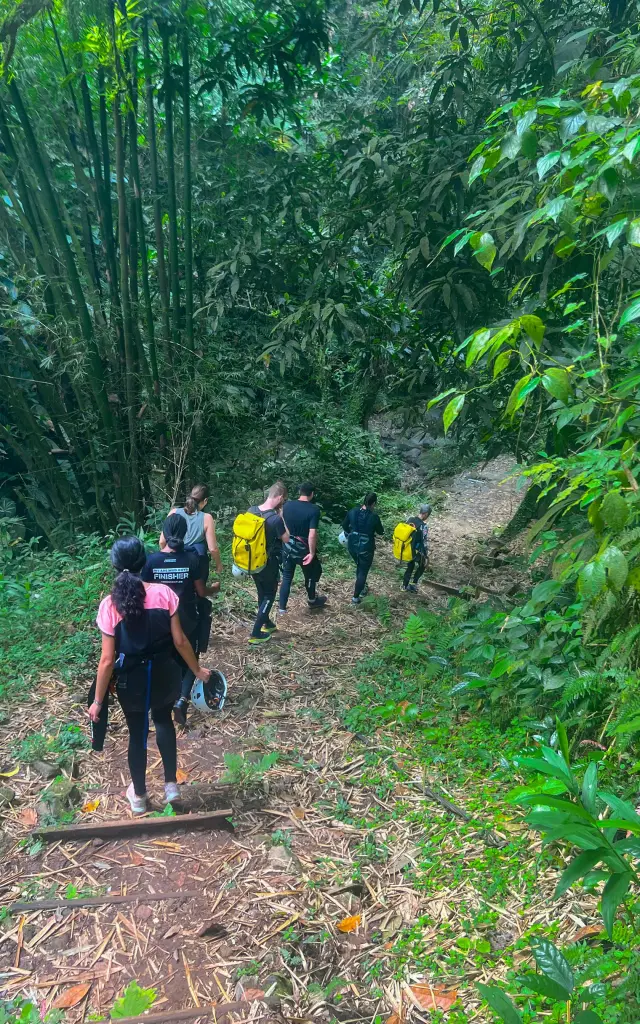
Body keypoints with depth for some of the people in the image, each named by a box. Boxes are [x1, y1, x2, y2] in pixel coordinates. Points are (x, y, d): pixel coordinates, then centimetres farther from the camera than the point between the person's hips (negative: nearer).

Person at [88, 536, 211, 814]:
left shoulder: (109, 605, -17)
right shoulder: (164, 593, -15)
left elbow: (107, 660, -14)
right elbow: (179, 641, -9)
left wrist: (98, 701, -2)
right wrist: (197, 670, 7)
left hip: (132, 680, -1)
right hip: (164, 674, 1)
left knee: (137, 734, 21)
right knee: (163, 721, 30)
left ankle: (139, 795, 41)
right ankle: (171, 783, 35)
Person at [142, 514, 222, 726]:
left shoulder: (152, 560, -12)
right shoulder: (192, 559, -15)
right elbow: (202, 592, -6)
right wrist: (215, 588, 14)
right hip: (188, 620, -1)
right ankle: (182, 698, -4)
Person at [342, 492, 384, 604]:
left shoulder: (353, 511, -6)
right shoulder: (374, 516, -19)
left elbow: (344, 526, 7)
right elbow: (381, 532, -4)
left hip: (352, 545, 5)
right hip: (366, 548, -5)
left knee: (359, 567, 28)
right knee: (363, 571, 9)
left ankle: (362, 587, 45)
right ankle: (355, 597, 11)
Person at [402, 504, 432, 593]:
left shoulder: (410, 519, -7)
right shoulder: (423, 526, -27)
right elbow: (425, 543, -21)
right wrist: (426, 557, -10)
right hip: (417, 552, -6)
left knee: (410, 566, 26)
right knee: (422, 565, 23)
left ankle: (404, 585, 33)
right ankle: (413, 584, 20)